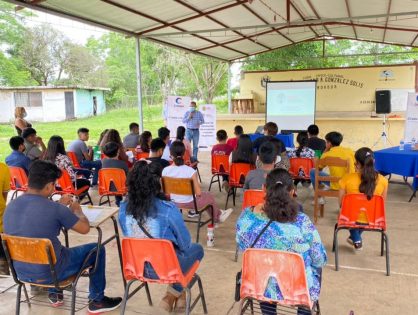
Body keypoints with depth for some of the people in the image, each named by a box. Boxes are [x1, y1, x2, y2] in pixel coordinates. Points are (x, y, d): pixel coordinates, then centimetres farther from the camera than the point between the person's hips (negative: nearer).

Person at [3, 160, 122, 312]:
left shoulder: (11, 206, -6)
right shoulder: (55, 209, -25)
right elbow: (85, 228, -10)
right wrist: (77, 210, 8)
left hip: (21, 272, 7)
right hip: (48, 273, -7)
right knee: (97, 249, 11)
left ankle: (55, 294, 41)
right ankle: (97, 301, 23)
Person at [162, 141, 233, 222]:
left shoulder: (165, 171, -16)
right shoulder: (190, 171, -25)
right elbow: (198, 192, -19)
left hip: (173, 202, 4)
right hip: (188, 202, -4)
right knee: (208, 196, 26)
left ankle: (193, 211, 49)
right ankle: (218, 216, 48)